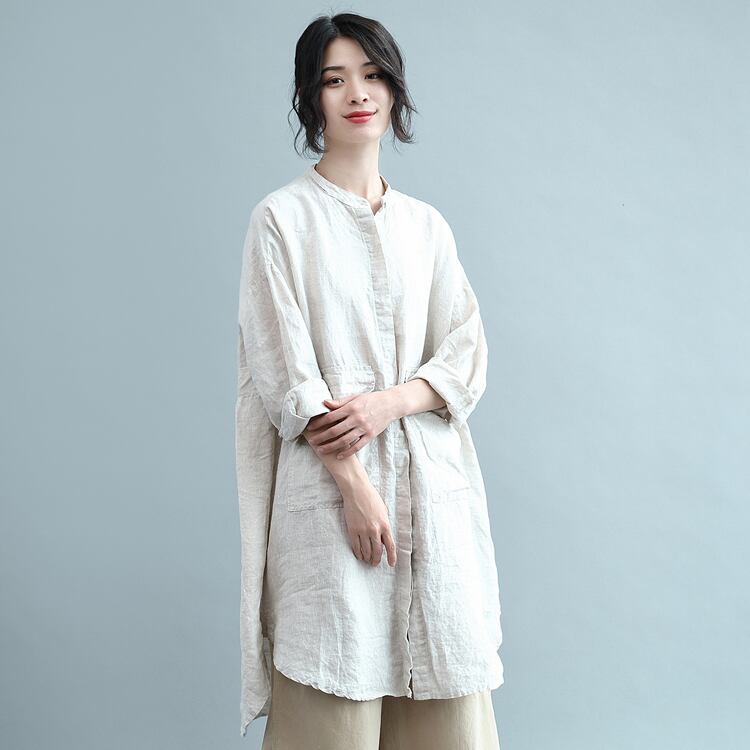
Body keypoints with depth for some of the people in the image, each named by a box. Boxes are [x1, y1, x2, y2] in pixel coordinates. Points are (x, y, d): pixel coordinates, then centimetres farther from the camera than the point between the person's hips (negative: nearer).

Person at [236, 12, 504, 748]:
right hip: (329, 484, -4)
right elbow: (286, 372, -6)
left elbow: (466, 356, 8)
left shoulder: (426, 225, 13)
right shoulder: (282, 217, 1)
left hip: (432, 480, 4)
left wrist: (388, 402, -11)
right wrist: (355, 487, -14)